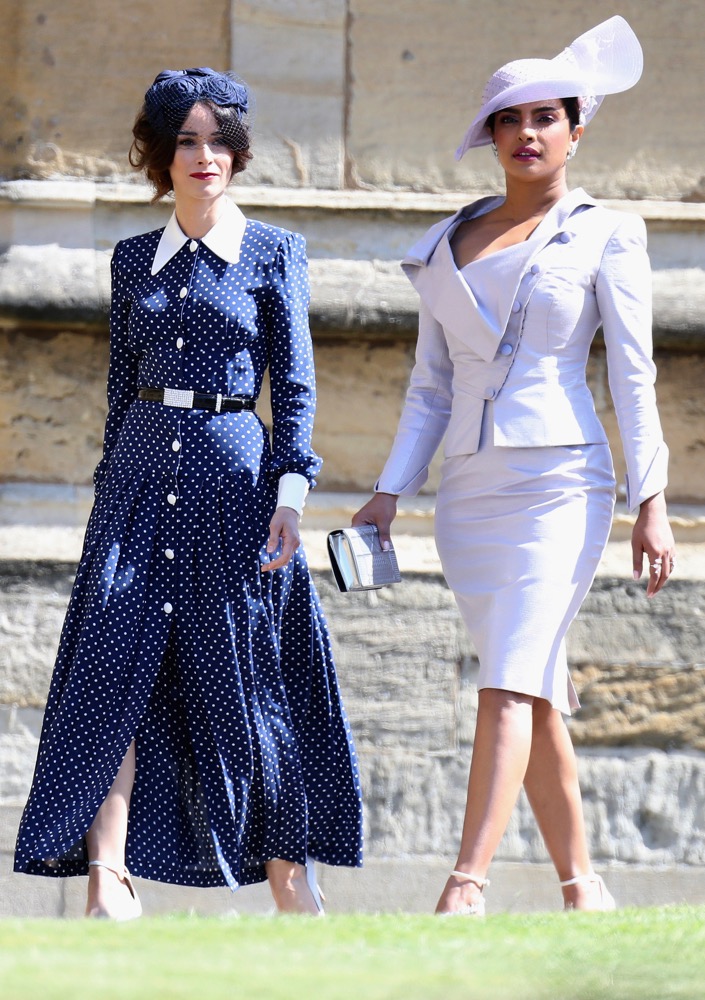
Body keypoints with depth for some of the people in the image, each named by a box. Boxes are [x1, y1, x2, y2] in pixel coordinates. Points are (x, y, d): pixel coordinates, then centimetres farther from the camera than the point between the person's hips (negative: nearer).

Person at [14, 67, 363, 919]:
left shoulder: (273, 255, 3)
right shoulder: (135, 260, 11)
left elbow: (295, 386, 1)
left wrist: (290, 492, -9)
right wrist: (110, 487, 13)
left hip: (233, 470, -3)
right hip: (143, 467, 3)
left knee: (245, 672, 0)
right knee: (114, 664, -8)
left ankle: (287, 866, 12)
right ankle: (108, 879, -10)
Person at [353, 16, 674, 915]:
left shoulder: (604, 236, 4)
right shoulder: (448, 246, 15)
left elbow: (633, 375, 0)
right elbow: (431, 384, 17)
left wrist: (650, 501, -6)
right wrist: (390, 491, 8)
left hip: (560, 480, -5)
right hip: (469, 492, 5)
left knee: (509, 684, -18)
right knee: (538, 697, 7)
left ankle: (466, 885, -27)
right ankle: (582, 886, 15)